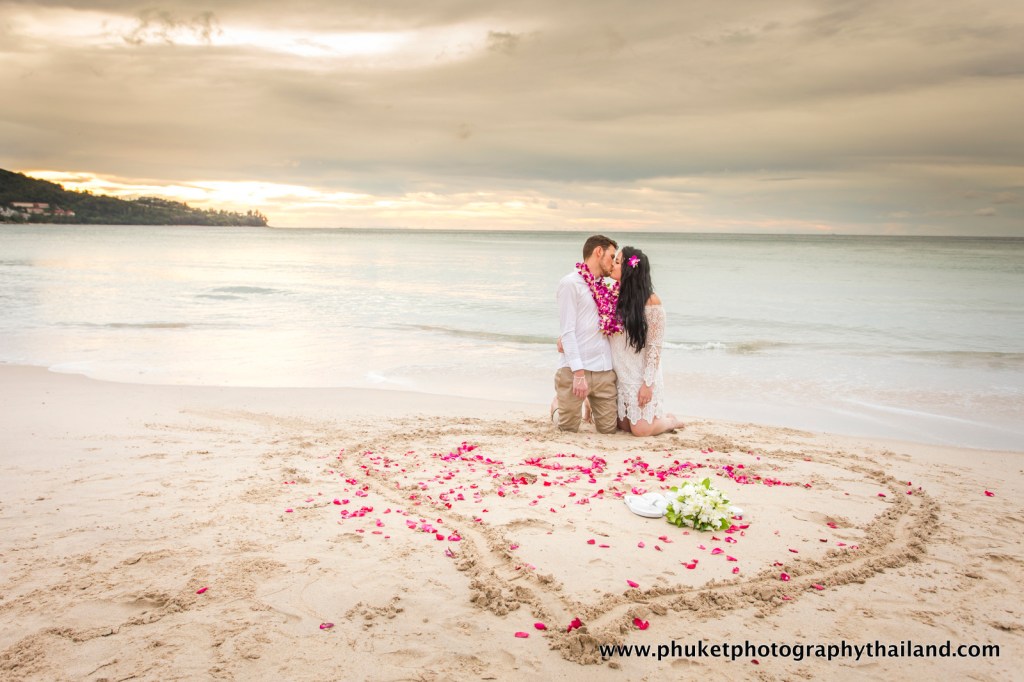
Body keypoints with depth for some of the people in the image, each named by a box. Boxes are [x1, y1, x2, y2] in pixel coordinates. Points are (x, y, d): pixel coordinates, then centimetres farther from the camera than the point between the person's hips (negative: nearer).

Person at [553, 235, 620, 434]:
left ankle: (593, 408, 38)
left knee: (609, 428, 7)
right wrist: (579, 372, -17)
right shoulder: (570, 283, -6)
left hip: (605, 370, 6)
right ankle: (558, 403, 37)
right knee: (569, 427, 6)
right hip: (575, 369, -6)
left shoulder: (606, 288, 16)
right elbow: (567, 331, -13)